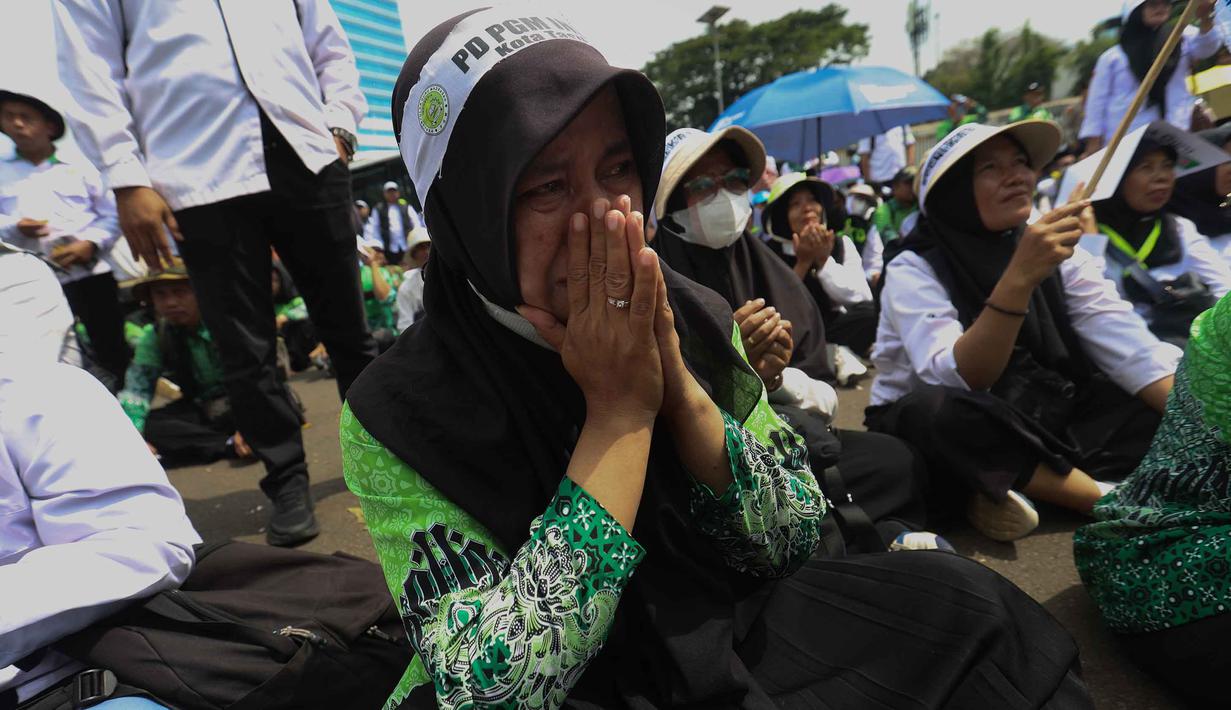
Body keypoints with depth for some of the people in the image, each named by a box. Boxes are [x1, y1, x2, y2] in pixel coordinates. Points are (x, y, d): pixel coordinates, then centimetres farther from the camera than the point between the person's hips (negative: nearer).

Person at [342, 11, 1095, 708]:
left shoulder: (691, 319, -10)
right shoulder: (404, 410, -19)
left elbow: (795, 544, -6)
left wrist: (678, 387, -23)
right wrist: (618, 410, -27)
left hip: (721, 638, 3)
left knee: (953, 597, -12)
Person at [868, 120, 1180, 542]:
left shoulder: (1052, 247, 0)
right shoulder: (914, 269, -16)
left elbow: (1129, 346, -8)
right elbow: (956, 380, -31)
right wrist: (1020, 277, -40)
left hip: (1034, 421, 5)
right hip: (936, 432, -5)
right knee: (943, 408, -37)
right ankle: (1114, 500, -18)